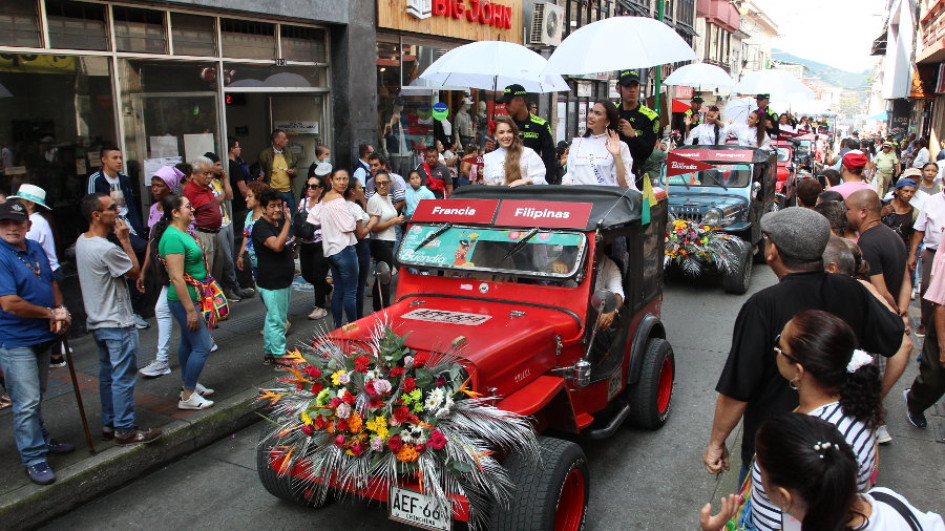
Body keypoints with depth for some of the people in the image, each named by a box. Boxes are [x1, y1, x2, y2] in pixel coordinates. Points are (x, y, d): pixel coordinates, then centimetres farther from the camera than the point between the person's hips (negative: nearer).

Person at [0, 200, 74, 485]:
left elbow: (52, 282, 16)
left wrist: (61, 310, -3)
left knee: (36, 396, 23)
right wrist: (52, 313, -15)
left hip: (42, 336, 8)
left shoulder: (36, 248, 5)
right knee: (27, 402, -3)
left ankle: (42, 439, 39)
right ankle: (33, 458, 8)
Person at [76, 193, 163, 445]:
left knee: (107, 374, 18)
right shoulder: (107, 249, -25)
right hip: (117, 324, -10)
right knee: (123, 377, -1)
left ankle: (109, 422, 29)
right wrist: (125, 240, -11)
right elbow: (135, 272, -13)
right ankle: (125, 430, 6)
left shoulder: (82, 241, 5)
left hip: (97, 322, 10)